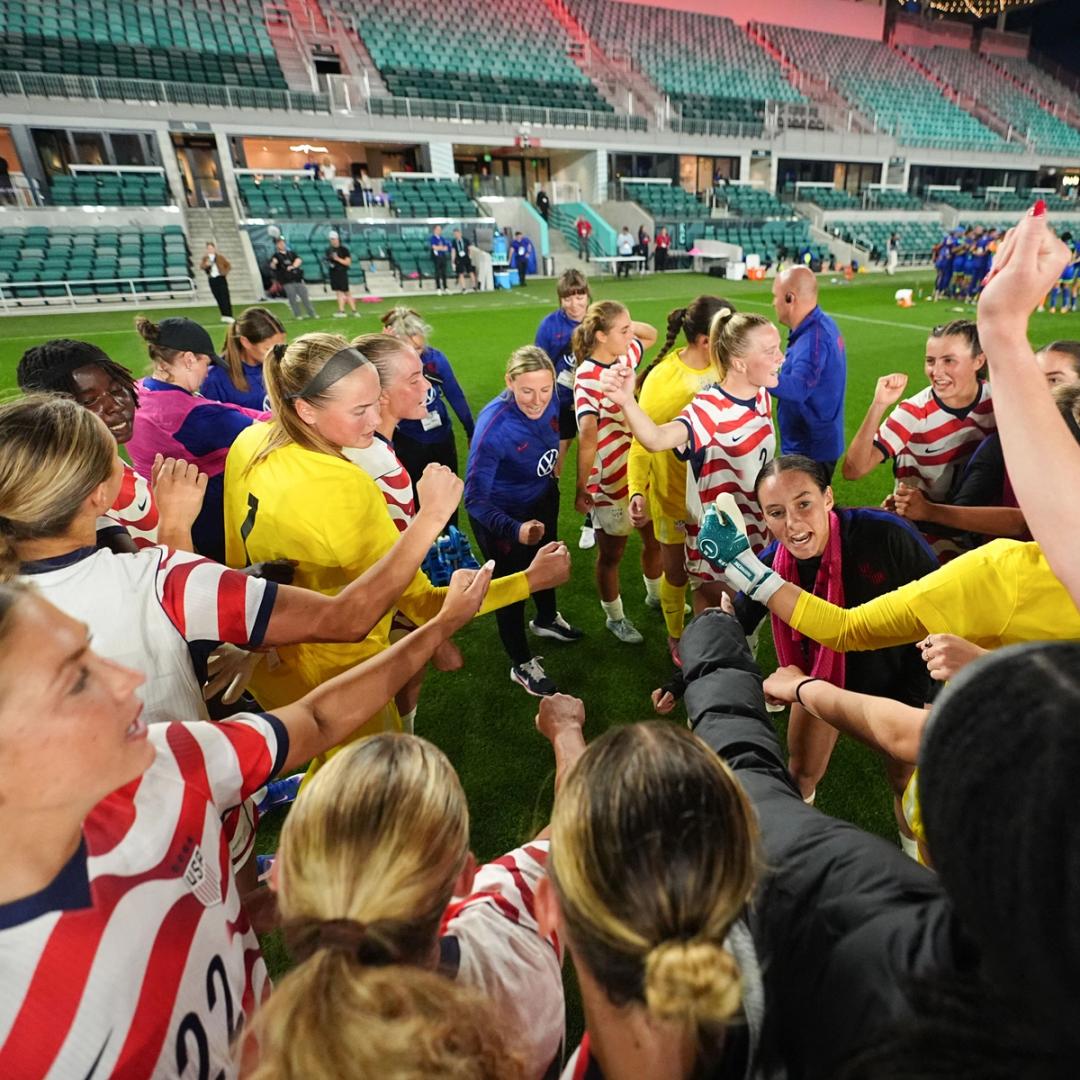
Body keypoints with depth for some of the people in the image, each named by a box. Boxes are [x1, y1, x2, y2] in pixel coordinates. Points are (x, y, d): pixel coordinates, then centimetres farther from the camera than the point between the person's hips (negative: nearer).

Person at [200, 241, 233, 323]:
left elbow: (228, 265, 7)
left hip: (220, 278, -3)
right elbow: (201, 267, -1)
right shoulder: (205, 258, 9)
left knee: (225, 297, -8)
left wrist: (225, 273, -4)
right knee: (218, 298, 4)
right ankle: (224, 315, 9)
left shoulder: (220, 257, 3)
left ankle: (229, 316, -11)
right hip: (212, 279, 3)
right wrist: (206, 264, -20)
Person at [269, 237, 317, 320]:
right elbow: (272, 267, -9)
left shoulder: (291, 253, 14)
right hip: (287, 281, -3)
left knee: (305, 296, 5)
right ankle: (297, 315, 6)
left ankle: (312, 313, 13)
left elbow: (299, 260, 0)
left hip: (298, 278, 3)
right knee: (293, 298, -3)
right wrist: (273, 263, -33)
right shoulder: (276, 256, 2)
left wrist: (293, 266, -17)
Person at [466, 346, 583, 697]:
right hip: (503, 516, -6)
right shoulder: (493, 425, -37)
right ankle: (522, 665, 37)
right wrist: (515, 530, -53)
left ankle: (546, 620, 62)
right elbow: (475, 498, -40)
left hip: (543, 499, 7)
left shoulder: (550, 400, -20)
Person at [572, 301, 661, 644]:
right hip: (610, 480, -7)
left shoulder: (625, 358, 1)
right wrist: (582, 488, -28)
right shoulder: (587, 378, -22)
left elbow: (651, 334, 20)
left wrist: (631, 326, -1)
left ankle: (657, 596, 48)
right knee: (611, 554, 12)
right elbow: (587, 438, -28)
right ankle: (615, 617, 33)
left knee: (654, 540, 22)